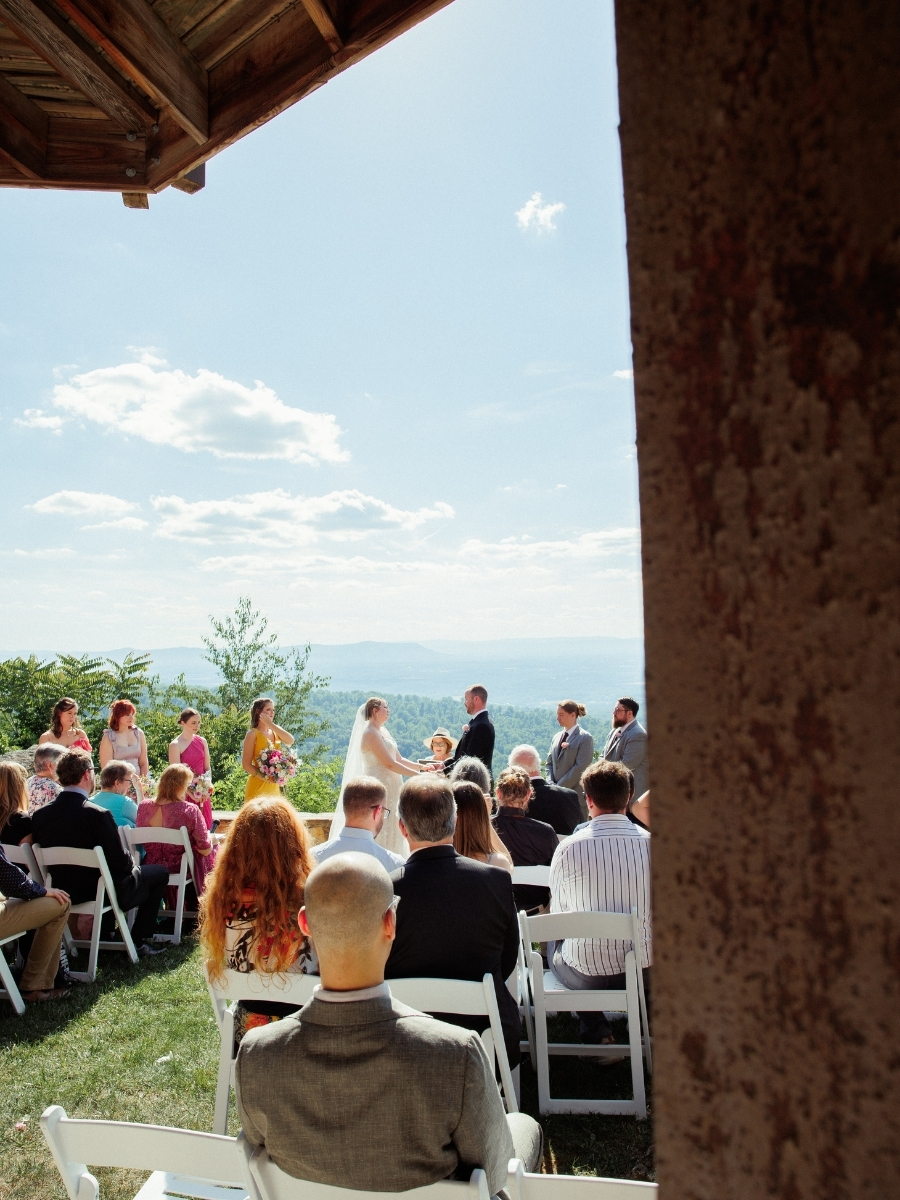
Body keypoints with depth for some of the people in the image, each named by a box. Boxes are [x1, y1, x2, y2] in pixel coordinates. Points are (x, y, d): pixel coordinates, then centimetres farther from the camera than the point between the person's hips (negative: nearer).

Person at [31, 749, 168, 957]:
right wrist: (132, 863, 1)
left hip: (63, 893, 7)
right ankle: (140, 940, 13)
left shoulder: (39, 815, -9)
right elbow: (120, 864, -21)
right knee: (159, 872, 13)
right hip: (100, 892, -7)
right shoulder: (98, 815, -27)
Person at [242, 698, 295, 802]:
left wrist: (271, 724, -12)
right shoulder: (253, 733, -7)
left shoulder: (275, 731, 10)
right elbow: (246, 764, -11)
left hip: (275, 786, 6)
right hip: (257, 786, -6)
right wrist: (265, 777, -21)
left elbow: (290, 741, -10)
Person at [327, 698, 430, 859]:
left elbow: (399, 759, 12)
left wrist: (421, 767, -1)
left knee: (390, 830, 12)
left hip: (389, 788, 9)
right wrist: (418, 775, -18)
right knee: (378, 831, -5)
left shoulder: (383, 731, 14)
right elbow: (390, 764, -20)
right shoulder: (370, 733, -15)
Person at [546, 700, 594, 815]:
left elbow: (580, 768, -13)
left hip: (576, 795, -6)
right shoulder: (557, 737, 14)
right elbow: (549, 763, 16)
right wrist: (551, 784, -1)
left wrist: (559, 787, -13)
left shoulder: (585, 738, -6)